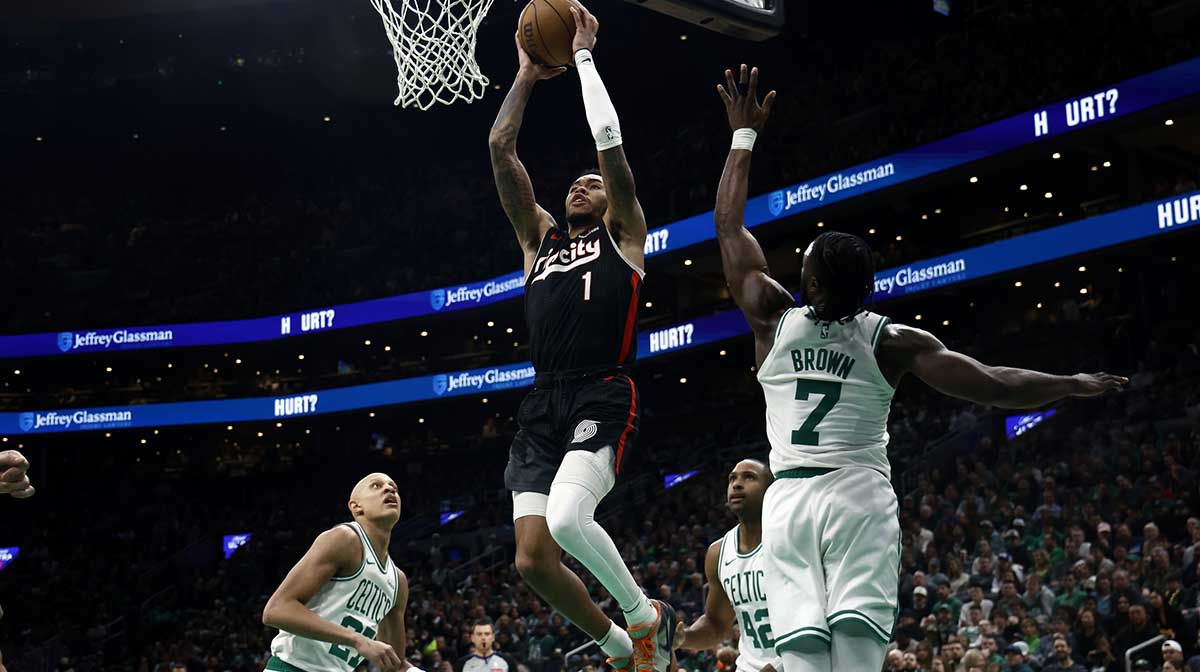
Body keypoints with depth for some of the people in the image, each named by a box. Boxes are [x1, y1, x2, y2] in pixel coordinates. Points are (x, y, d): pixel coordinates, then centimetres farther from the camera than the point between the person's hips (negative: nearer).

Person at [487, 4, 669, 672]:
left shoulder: (622, 234, 12)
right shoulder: (539, 236, 25)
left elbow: (610, 140, 1)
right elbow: (501, 148, 20)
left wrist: (584, 55, 9)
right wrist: (528, 75, 23)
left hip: (603, 397, -6)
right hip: (543, 405, 6)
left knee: (566, 518, -28)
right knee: (532, 557, -4)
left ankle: (647, 616, -2)